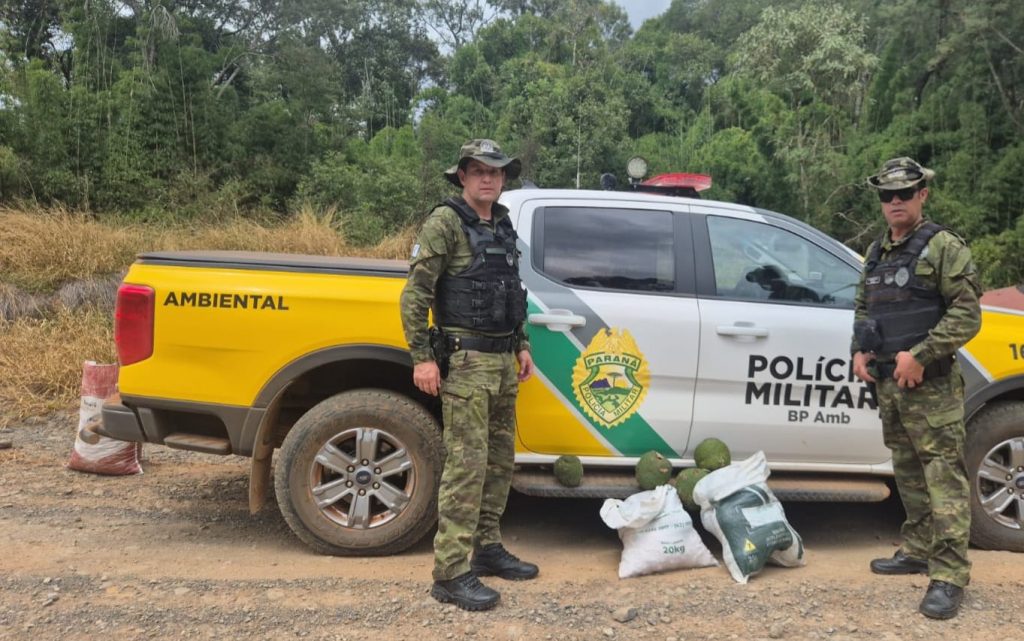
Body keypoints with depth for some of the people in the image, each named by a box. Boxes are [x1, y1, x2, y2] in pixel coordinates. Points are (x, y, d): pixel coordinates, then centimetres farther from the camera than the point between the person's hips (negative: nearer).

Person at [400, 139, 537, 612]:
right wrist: (422, 357, -18)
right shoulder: (445, 222, -8)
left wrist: (522, 346, 18)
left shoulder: (503, 226, 15)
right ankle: (450, 573, -3)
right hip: (465, 360, -8)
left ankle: (487, 549, 26)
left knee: (500, 459, 13)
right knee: (466, 463, -9)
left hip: (502, 360, 8)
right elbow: (414, 294, -13)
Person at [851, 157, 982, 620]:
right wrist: (859, 351, 6)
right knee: (908, 474, 15)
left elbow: (967, 313, -11)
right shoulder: (876, 253, 16)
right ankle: (917, 551, 27)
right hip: (886, 383, 7)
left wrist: (920, 355, -19)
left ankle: (949, 576, -8)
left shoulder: (943, 246, -5)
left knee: (944, 477, -8)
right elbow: (862, 308, 23)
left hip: (931, 385, -7)